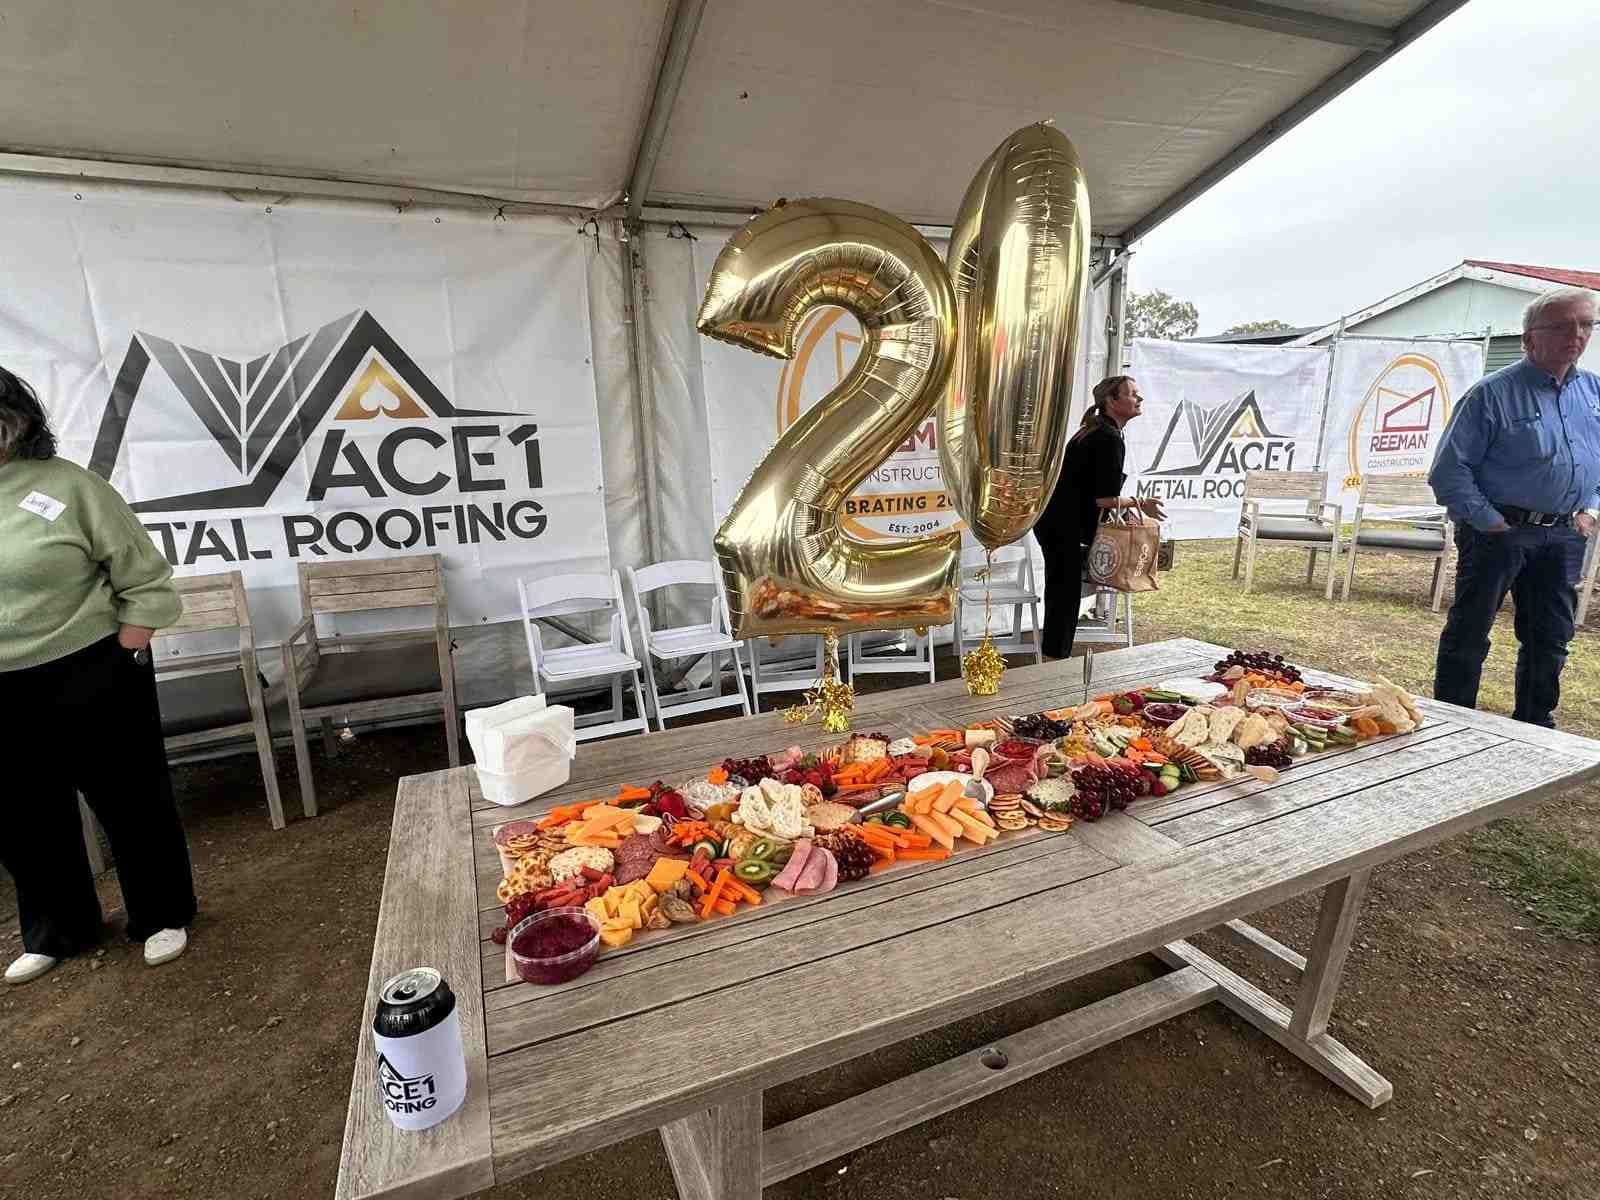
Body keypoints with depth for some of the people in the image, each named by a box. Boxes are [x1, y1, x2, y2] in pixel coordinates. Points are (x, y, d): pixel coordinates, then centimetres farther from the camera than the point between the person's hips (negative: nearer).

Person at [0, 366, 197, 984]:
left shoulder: (68, 485, -9)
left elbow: (145, 581, -7)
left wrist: (123, 664, -9)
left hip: (89, 681, -5)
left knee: (130, 799, 8)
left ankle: (164, 916, 27)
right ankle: (56, 931, 38)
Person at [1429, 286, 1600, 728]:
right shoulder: (1494, 393, -10)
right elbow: (1449, 467, -14)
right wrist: (1489, 521, -15)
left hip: (1564, 537, 7)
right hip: (1499, 530, -6)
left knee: (1550, 639, 14)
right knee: (1468, 635, 1)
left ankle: (1534, 728, 29)